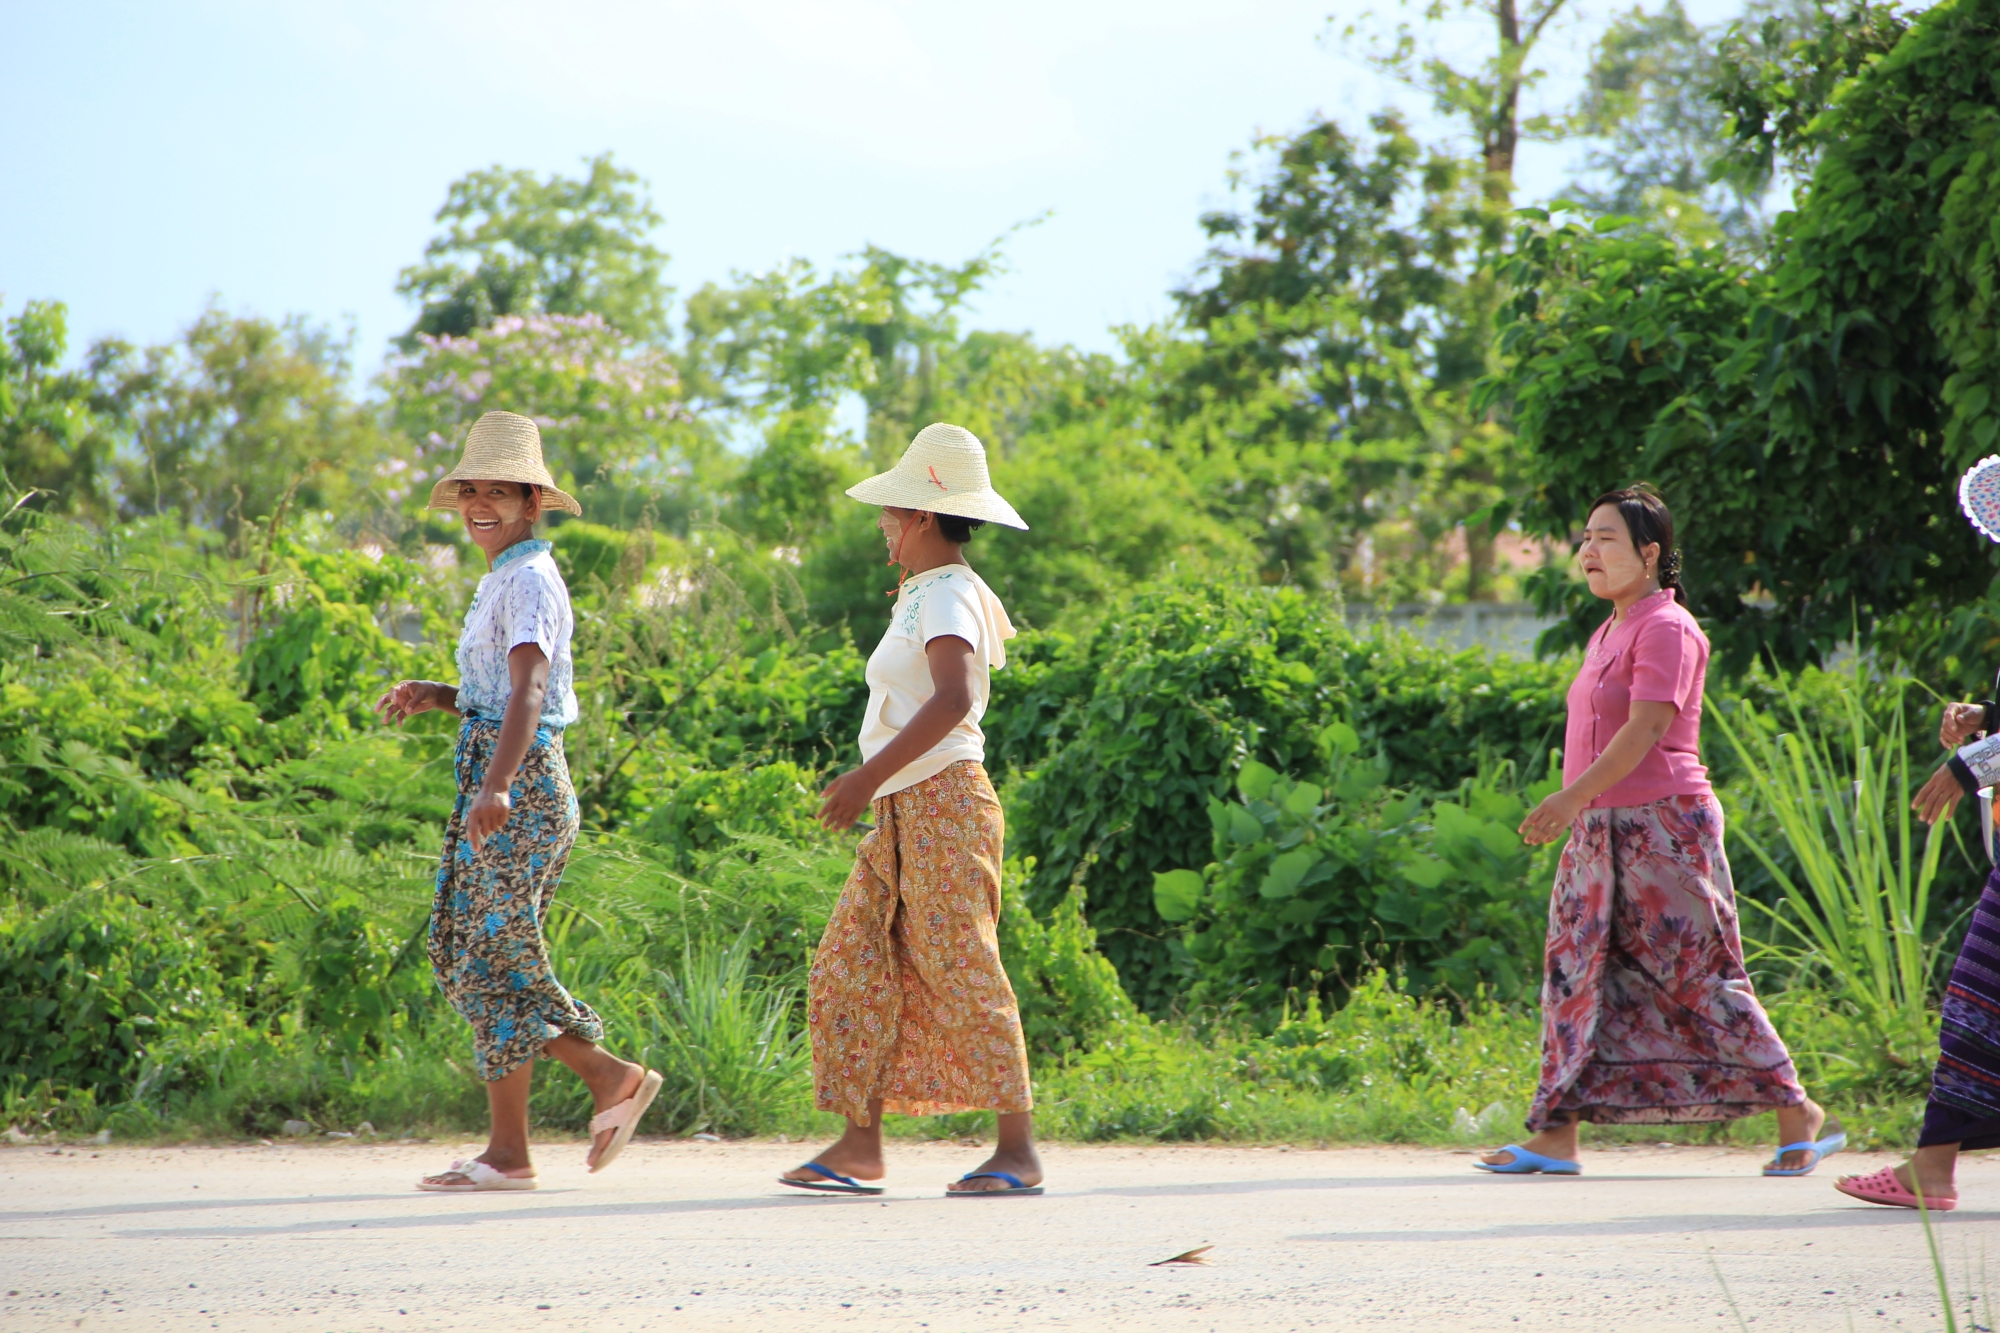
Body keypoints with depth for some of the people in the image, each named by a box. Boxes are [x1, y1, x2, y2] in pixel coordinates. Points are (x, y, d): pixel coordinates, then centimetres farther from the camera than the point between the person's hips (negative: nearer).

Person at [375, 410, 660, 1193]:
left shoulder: (530, 580, -12)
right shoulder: (503, 581, 18)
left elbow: (528, 693, -26)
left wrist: (497, 787, -39)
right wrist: (433, 696, 9)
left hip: (522, 784, -10)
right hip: (493, 775, 10)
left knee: (494, 960, -6)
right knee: (461, 953, 10)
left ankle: (508, 1153, -1)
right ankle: (609, 1076, 12)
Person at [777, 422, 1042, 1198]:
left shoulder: (946, 596, -12)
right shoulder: (930, 595, 18)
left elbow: (951, 700, -27)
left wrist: (871, 776, -28)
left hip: (942, 801, -10)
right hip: (902, 814, 10)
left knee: (962, 974, -8)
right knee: (850, 967, 5)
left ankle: (1018, 1150, -5)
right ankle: (860, 1147, 4)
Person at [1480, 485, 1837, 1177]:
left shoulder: (1666, 628, -11)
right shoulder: (1610, 632, 17)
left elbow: (1644, 730, -22)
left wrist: (1573, 796, -28)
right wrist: (1576, 809, 20)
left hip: (1663, 826, -9)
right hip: (1601, 829, 9)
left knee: (1699, 979, -5)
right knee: (1576, 972, 3)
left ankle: (1797, 1114, 5)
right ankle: (1555, 1137, 2)